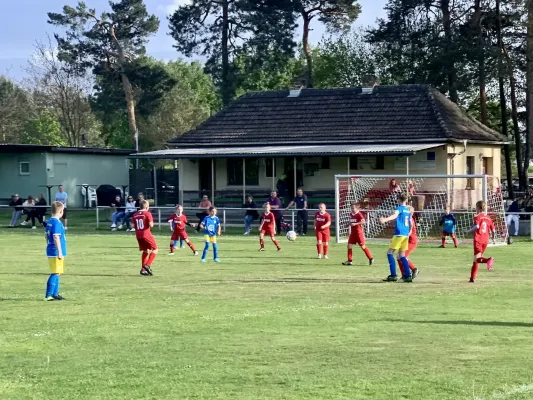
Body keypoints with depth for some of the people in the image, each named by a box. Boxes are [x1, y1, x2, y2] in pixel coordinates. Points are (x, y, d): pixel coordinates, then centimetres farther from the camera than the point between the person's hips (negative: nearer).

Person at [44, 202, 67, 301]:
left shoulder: (49, 222, 11)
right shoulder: (57, 223, -16)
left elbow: (46, 235, 19)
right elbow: (56, 237, -21)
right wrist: (60, 252, -19)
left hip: (51, 251, 9)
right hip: (56, 252, -9)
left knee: (56, 273, 16)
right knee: (55, 274, -7)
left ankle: (55, 294, 21)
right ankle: (48, 295, -8)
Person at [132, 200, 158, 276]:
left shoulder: (135, 215, 9)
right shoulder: (147, 214, -8)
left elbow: (134, 226, 12)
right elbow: (151, 225, -16)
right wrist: (152, 222, 5)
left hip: (138, 235, 6)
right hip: (146, 235, -6)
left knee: (145, 251, 19)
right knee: (155, 250, 6)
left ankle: (143, 269, 14)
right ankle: (147, 265, -11)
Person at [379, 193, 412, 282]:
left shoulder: (400, 208, -7)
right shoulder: (408, 210, 16)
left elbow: (395, 215, -28)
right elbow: (410, 223, 25)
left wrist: (385, 219, -45)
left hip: (399, 234, -7)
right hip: (406, 235, 7)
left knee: (390, 253, -3)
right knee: (402, 255, 13)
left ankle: (393, 275, -12)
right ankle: (408, 276, 5)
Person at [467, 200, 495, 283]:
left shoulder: (477, 217, -5)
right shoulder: (488, 218, 13)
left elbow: (477, 226, -22)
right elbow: (493, 229, 11)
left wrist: (469, 231, -6)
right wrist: (493, 237, 29)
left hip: (478, 240, -6)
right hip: (485, 240, 6)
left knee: (477, 258, -12)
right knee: (476, 259, 14)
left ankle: (488, 260, -42)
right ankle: (473, 278, 15)